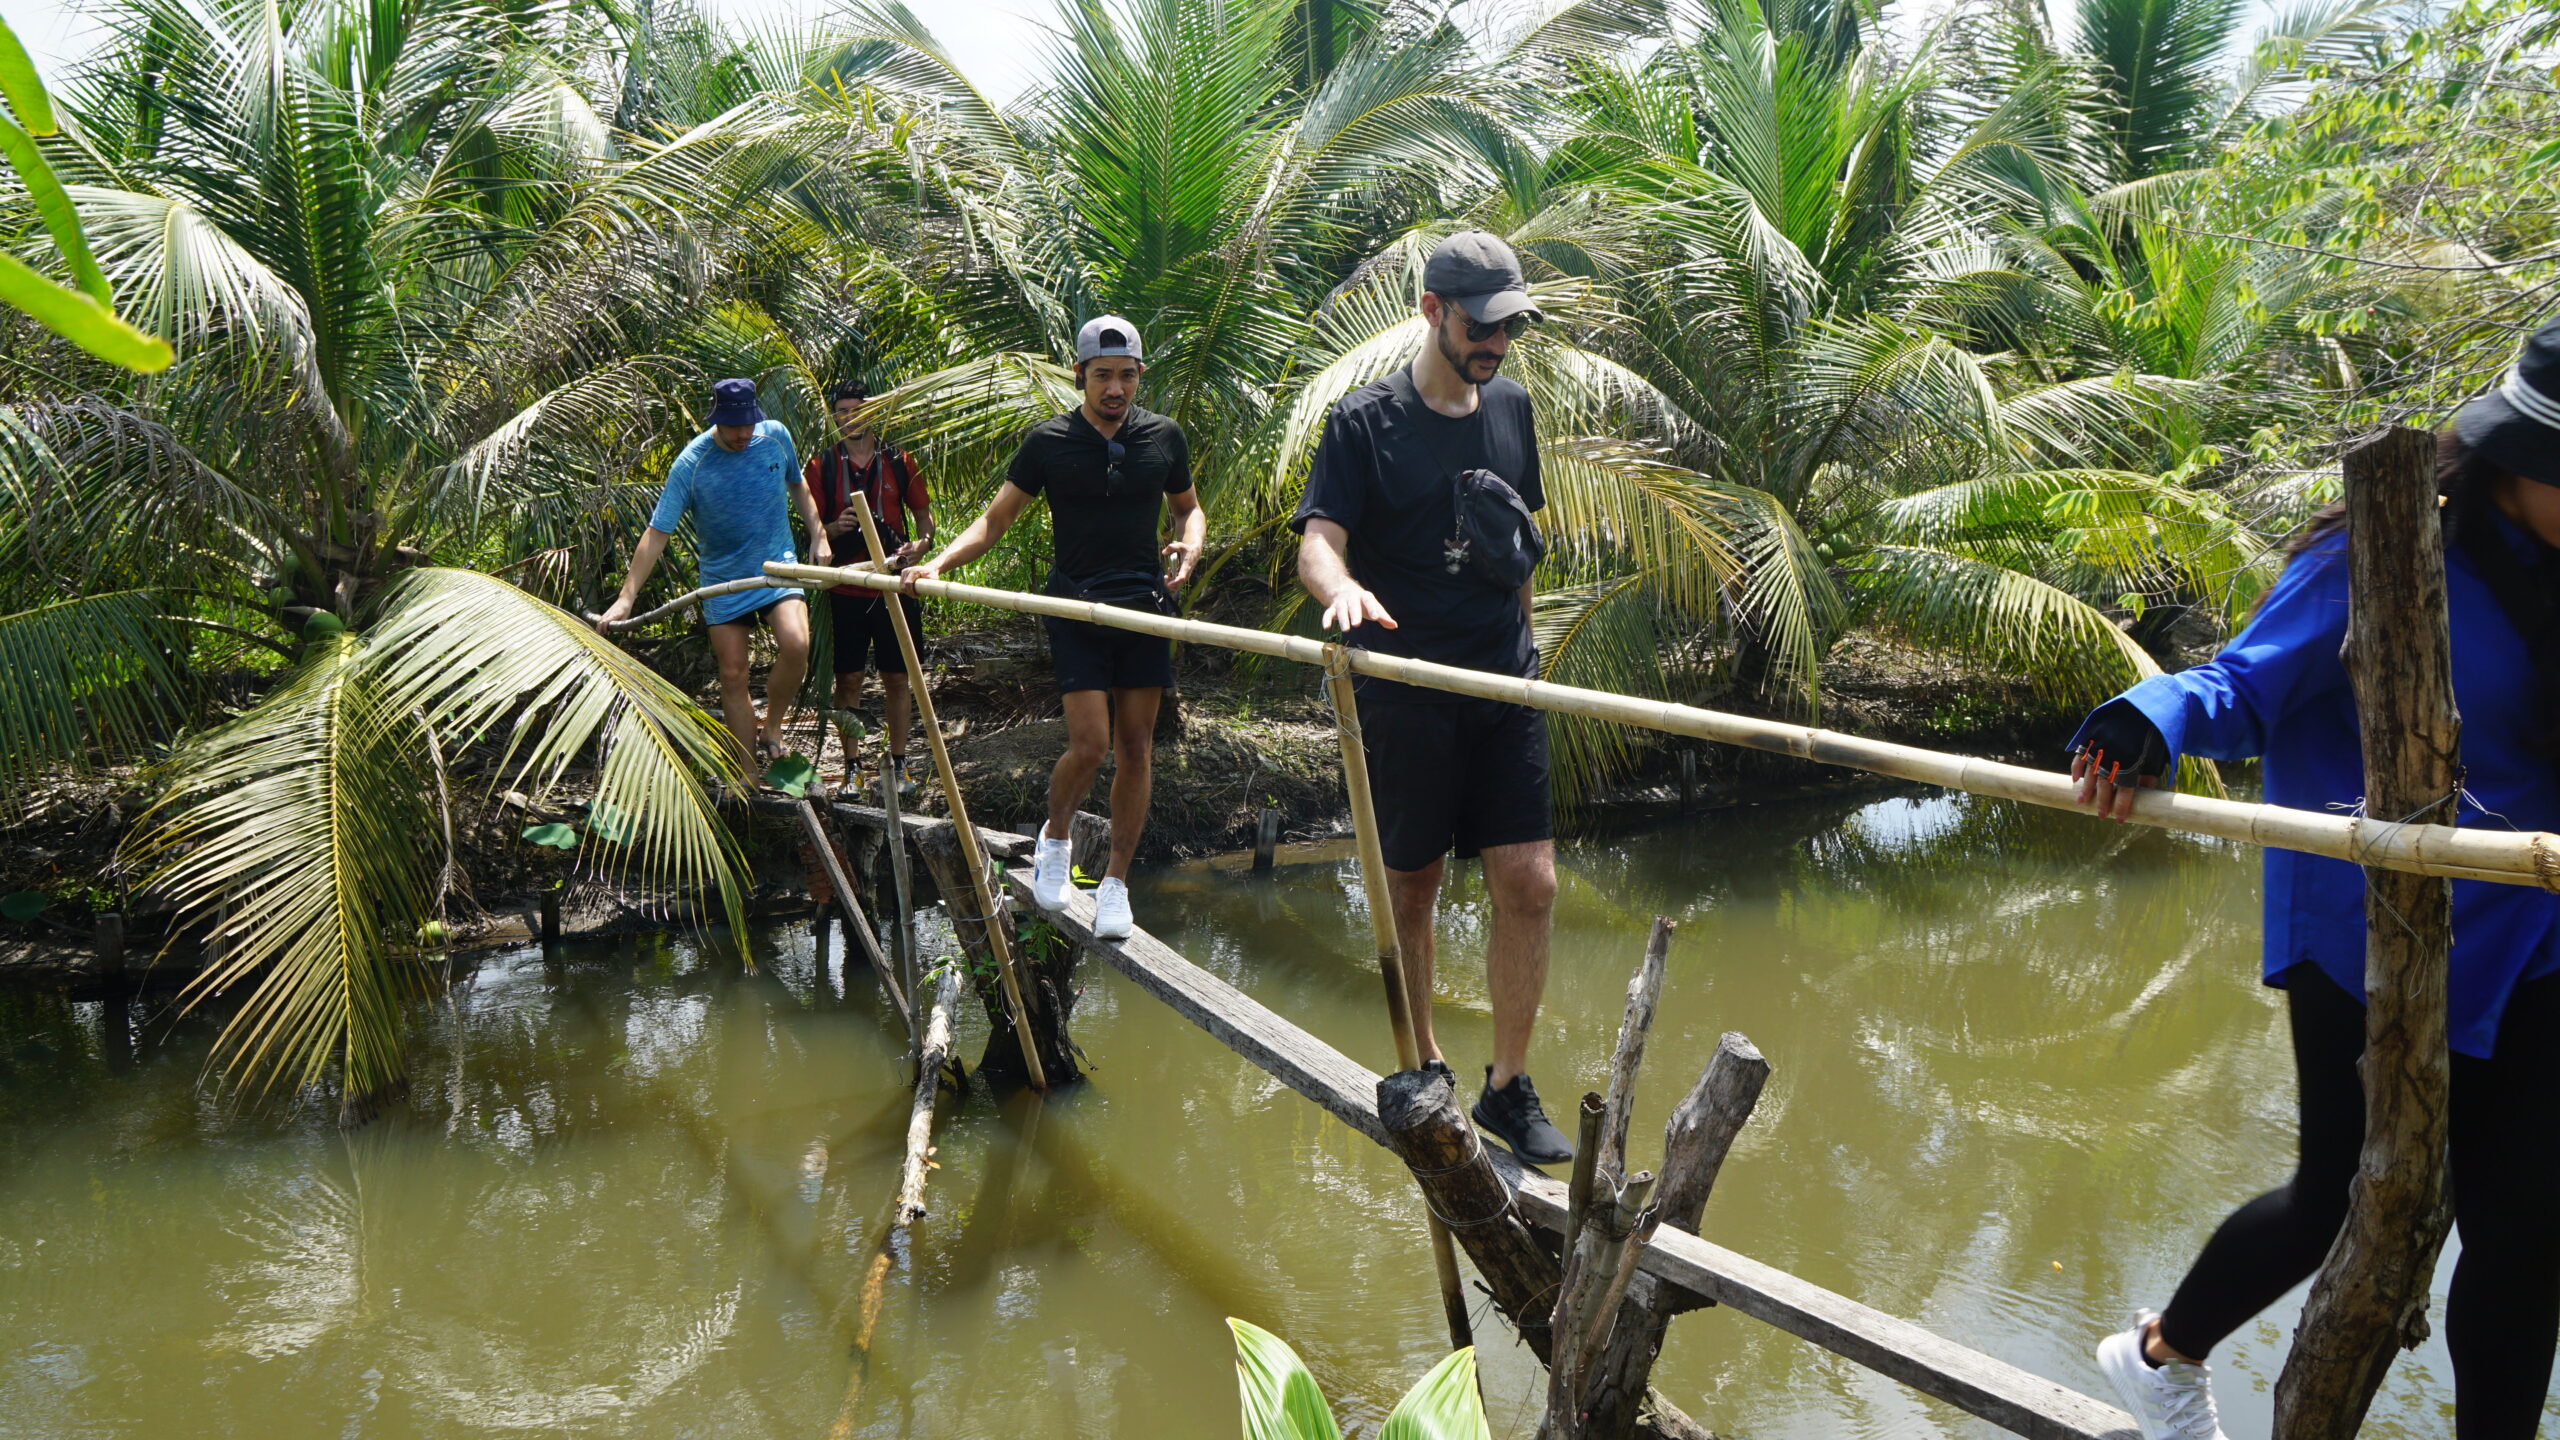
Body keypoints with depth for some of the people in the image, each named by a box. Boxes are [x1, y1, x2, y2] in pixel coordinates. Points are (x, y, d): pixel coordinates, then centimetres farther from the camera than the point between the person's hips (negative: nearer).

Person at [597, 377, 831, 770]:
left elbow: (797, 486, 16)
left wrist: (818, 535, 6)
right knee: (733, 676, 1)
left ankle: (773, 727, -1)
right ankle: (748, 778, 12)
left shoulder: (776, 436, -5)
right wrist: (626, 598, -21)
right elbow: (657, 533, -16)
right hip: (723, 579, -1)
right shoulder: (690, 464, -15)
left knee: (796, 644, -25)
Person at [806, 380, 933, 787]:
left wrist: (920, 544, -10)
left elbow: (924, 516, 12)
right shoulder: (821, 466, 4)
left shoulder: (898, 461, 7)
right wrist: (833, 529, -17)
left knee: (897, 678, 5)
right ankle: (851, 766, 9)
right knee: (848, 678, 1)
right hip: (845, 589, -1)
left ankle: (898, 764, 15)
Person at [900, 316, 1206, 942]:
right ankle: (1054, 837, 19)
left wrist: (1190, 544, -4)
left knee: (1136, 748, 4)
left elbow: (1188, 507, 19)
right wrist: (938, 563, -15)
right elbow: (995, 519, 0)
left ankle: (1115, 881, 16)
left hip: (1145, 607, 2)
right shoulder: (1050, 440, -3)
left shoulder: (1164, 436, 3)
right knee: (1089, 744, -12)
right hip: (1075, 608, -2)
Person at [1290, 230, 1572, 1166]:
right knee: (1411, 884, 7)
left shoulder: (1511, 407, 10)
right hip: (1404, 690, -4)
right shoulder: (1365, 421, -6)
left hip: (1504, 684, 4)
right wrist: (1342, 587, -37)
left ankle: (1508, 1088, 11)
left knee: (1530, 882, -2)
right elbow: (1318, 540, -15)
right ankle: (1421, 1067, 26)